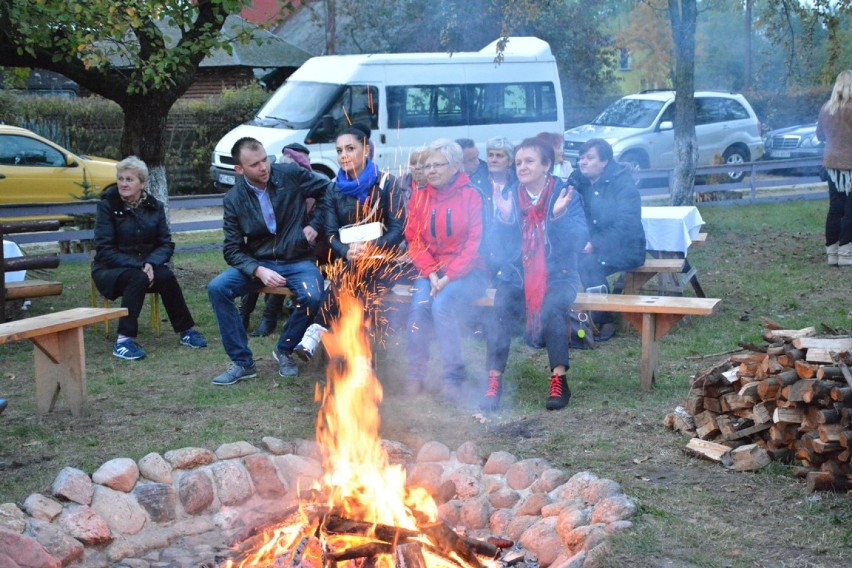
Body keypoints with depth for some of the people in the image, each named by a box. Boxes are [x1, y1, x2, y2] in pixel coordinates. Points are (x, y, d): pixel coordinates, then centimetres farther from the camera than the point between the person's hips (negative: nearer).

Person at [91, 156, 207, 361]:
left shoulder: (154, 206, 3)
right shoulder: (108, 205, -9)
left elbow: (166, 244, 0)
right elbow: (104, 250, -14)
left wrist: (151, 263, -22)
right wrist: (139, 266, -24)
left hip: (146, 267, 3)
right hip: (110, 270, -3)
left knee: (166, 276, -29)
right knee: (137, 278, -35)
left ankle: (186, 330, -18)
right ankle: (123, 340, -35)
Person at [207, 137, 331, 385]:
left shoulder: (291, 175, -7)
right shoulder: (233, 200, -4)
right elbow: (232, 250, -4)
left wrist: (315, 224, -4)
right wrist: (258, 271, -22)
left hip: (297, 261, -2)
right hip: (258, 263, 2)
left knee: (312, 297, -33)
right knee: (217, 288, -23)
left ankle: (284, 350, -3)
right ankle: (242, 362, -14)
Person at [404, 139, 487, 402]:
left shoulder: (471, 196, -4)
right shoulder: (419, 197, 9)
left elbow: (476, 243, -9)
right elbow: (414, 241, 5)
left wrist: (449, 276, -18)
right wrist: (431, 274, -11)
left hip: (465, 272, -3)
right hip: (429, 272, 3)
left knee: (443, 305, -30)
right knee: (419, 306, -26)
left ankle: (453, 377, -17)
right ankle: (415, 373, -10)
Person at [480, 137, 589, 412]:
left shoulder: (567, 194, 1)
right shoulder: (509, 195, 8)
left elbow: (579, 242, -9)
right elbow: (499, 245, 2)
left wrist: (559, 215, -23)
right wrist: (504, 216, -14)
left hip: (557, 275, -2)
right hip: (517, 275, 2)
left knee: (553, 306, -33)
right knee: (502, 307, -28)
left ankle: (559, 381, -23)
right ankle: (494, 381, -24)